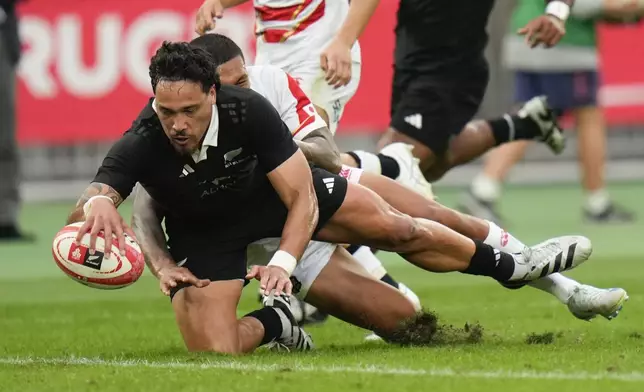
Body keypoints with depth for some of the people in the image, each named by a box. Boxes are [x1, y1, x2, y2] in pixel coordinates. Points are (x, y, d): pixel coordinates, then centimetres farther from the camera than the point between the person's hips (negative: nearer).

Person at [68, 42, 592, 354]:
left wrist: (284, 262, -45)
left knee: (395, 226, 6)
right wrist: (96, 206, -76)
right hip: (205, 235, -1)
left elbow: (303, 199, -28)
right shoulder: (140, 146, -37)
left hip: (273, 191, 1)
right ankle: (273, 323, 17)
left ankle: (508, 267, 32)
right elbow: (80, 214, -50)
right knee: (214, 352, -20)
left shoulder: (249, 110, -34)